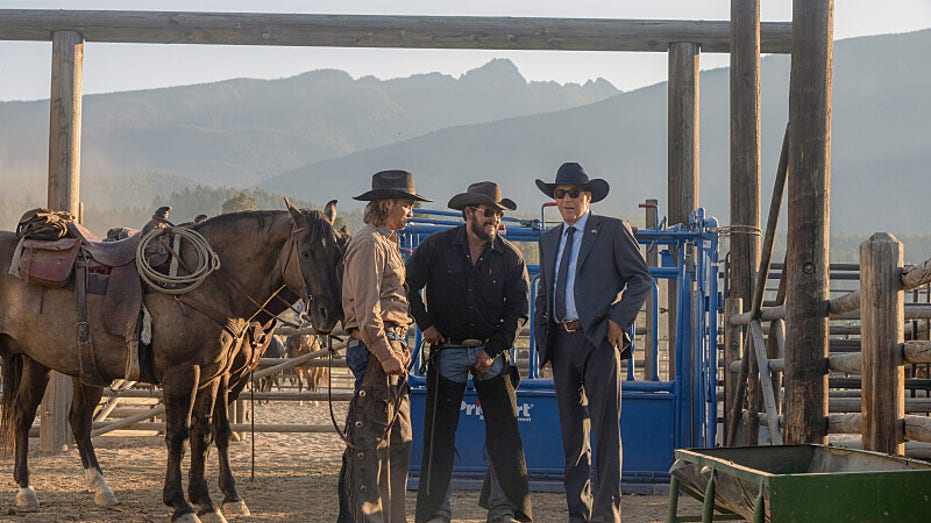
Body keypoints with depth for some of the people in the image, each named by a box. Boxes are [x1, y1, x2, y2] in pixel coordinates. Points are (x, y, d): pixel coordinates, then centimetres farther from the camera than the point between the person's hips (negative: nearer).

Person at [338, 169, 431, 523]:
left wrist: (397, 351, 17)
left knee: (398, 438, 13)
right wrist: (386, 353, -21)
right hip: (376, 348, -10)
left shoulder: (387, 243, 21)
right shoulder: (370, 243, -11)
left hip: (390, 348, 10)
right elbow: (366, 309, -18)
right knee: (369, 437, -7)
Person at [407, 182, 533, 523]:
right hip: (447, 351, -1)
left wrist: (493, 350, -5)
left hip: (491, 352, 1)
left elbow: (518, 309, 1)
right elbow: (408, 285, 5)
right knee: (439, 433, 0)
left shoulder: (510, 257, 0)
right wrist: (424, 323, -1)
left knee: (505, 431, -2)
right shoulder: (437, 246, -4)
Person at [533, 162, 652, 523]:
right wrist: (542, 339, 12)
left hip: (599, 339, -6)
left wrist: (618, 319, -11)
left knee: (605, 429, -7)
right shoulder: (549, 239, 18)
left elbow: (641, 279, -1)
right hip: (561, 341, 6)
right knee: (572, 433, 8)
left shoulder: (613, 230, 2)